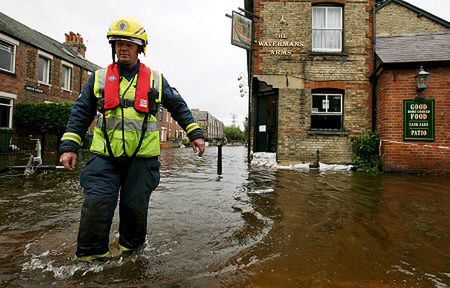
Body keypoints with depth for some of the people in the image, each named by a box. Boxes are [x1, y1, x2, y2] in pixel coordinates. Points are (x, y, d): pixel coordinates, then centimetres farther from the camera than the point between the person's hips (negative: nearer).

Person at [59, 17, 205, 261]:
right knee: (97, 202, -6)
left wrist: (195, 134, 7)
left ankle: (131, 245, 32)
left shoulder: (155, 79, 8)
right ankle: (91, 252, 16)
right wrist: (69, 146, 3)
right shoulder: (99, 78, 10)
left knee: (135, 205, 7)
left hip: (142, 156, 0)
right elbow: (81, 113, 11)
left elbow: (179, 107, 14)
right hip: (105, 155, 1)